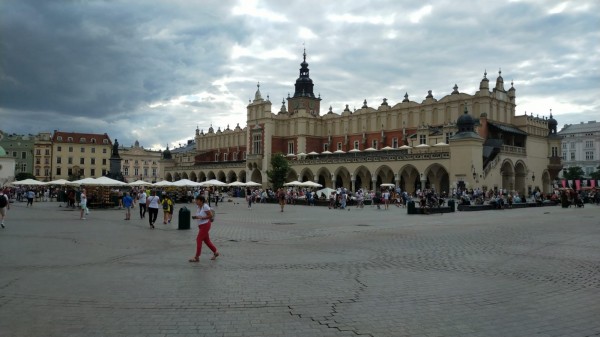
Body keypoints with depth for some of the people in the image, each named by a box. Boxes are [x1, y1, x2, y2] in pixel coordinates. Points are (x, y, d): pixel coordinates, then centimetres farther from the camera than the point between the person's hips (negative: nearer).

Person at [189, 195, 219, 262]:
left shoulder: (205, 206, -16)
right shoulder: (198, 208, 8)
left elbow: (211, 215, -18)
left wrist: (201, 217, -22)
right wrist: (195, 217, -1)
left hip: (205, 225, -9)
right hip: (201, 226, 9)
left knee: (199, 239, -10)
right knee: (206, 240, 14)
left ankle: (197, 257, -6)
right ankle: (215, 252, 28)